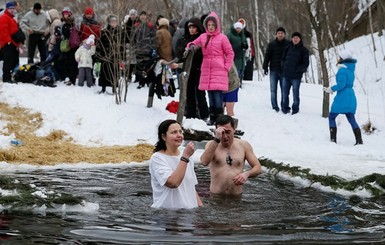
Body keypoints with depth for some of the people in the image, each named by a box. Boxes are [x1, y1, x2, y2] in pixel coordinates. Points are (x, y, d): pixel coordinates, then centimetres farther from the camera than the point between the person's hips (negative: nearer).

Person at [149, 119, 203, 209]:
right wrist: (185, 156, -19)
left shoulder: (185, 156, 13)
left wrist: (201, 208, 8)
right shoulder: (157, 158, -8)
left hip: (189, 209, 6)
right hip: (166, 212, -6)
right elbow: (173, 183, -23)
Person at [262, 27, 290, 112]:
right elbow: (267, 56, 3)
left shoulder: (289, 44, 0)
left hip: (284, 71, -1)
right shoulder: (271, 44, 1)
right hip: (273, 71, 1)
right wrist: (265, 67, -4)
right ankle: (275, 107, 9)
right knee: (273, 90, 2)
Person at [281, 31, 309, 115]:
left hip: (296, 76, -4)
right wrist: (284, 67, 4)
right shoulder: (288, 48, 9)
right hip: (286, 75, 4)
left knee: (295, 94, 2)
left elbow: (305, 64, -4)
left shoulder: (304, 50, -2)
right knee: (285, 94, 9)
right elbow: (283, 59, 20)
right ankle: (285, 109, 20)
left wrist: (297, 69, -12)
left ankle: (295, 110, 11)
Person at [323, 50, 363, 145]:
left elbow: (341, 85, -23)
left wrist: (331, 89, -8)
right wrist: (332, 89, 12)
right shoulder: (350, 69, 12)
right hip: (351, 98, 8)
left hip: (342, 98, -8)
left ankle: (333, 140, 1)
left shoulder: (342, 70, -15)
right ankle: (359, 140, 5)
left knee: (331, 117, 6)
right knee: (351, 119, 12)